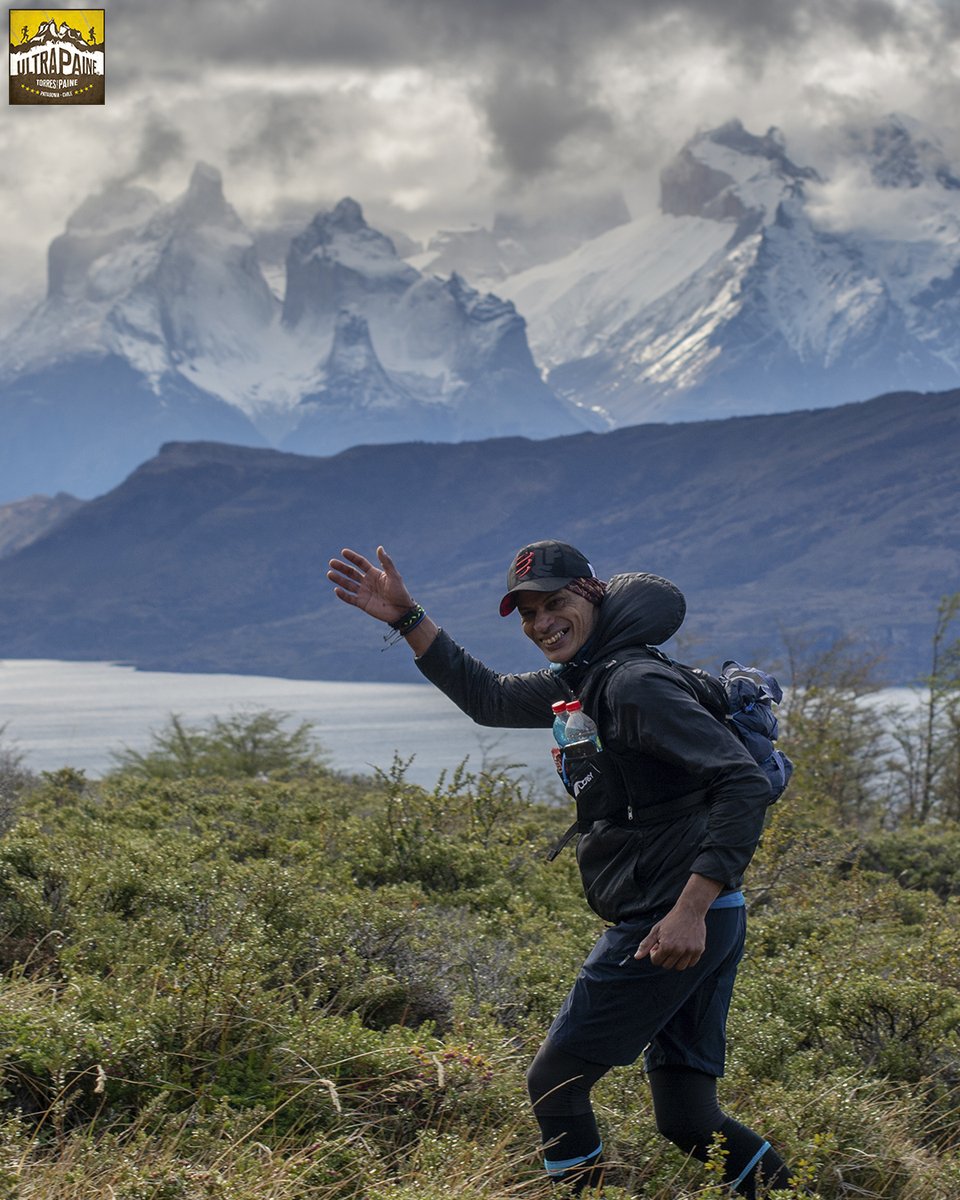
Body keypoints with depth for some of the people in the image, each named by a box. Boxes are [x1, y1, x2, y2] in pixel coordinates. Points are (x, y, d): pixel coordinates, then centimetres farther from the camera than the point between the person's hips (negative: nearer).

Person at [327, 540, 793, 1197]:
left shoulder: (636, 682, -16)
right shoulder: (580, 680, 14)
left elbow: (746, 784, -23)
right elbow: (488, 698, 29)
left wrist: (690, 910, -29)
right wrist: (407, 618, 22)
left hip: (673, 927, -10)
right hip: (692, 925, 10)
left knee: (556, 1081, 0)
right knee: (686, 1118, 12)